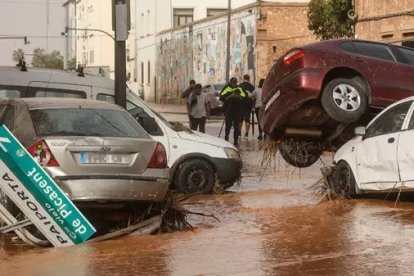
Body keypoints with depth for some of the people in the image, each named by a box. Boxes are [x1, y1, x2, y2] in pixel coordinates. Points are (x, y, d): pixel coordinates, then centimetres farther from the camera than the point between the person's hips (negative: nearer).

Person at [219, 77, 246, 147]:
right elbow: (222, 98, -9)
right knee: (228, 125, -4)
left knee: (236, 126, 3)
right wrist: (230, 96, -18)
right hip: (228, 110, -3)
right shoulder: (226, 89, 1)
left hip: (238, 110, 3)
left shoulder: (239, 89, 11)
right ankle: (226, 139, 9)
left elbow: (244, 98, 4)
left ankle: (236, 141, 8)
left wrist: (238, 97, -13)